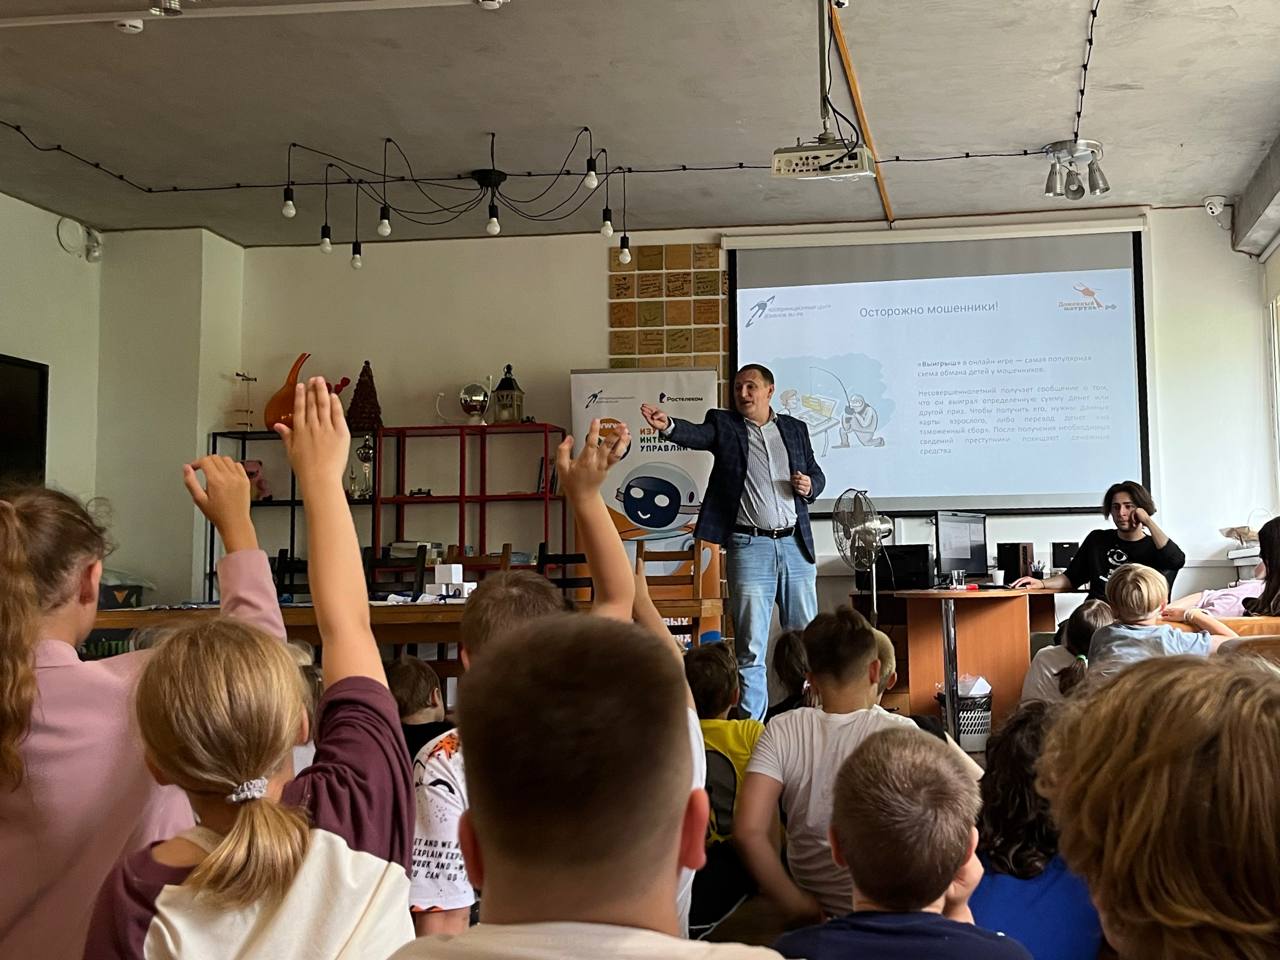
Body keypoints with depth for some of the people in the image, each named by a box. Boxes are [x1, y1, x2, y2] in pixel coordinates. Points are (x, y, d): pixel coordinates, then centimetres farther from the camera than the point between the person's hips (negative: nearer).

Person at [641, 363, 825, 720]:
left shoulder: (795, 429, 13)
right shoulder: (724, 424, 4)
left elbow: (816, 474, 21)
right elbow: (696, 434, -16)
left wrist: (810, 486, -3)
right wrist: (668, 425, -37)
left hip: (796, 545, 3)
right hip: (749, 546, -3)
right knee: (751, 646, -2)